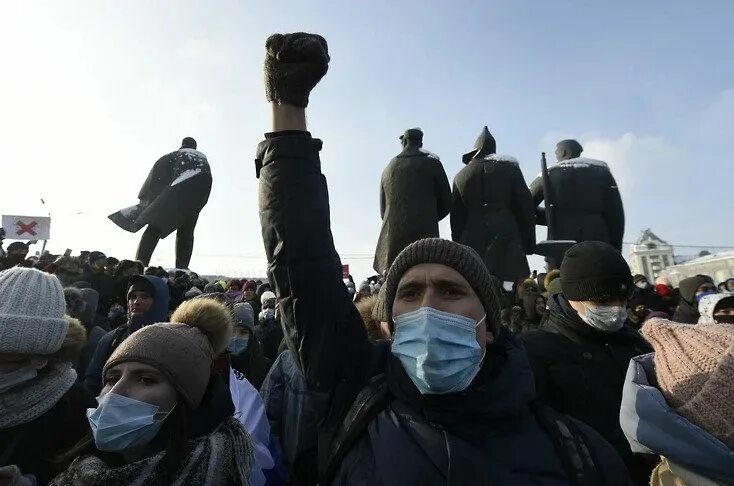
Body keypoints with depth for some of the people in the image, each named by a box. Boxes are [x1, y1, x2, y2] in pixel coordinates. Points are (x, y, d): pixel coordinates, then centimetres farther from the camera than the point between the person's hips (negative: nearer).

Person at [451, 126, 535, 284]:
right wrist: (529, 242, 10)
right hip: (507, 240, -1)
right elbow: (526, 206, 5)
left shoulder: (461, 176, 11)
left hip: (472, 243, 2)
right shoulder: (509, 168, 8)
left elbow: (456, 217, 12)